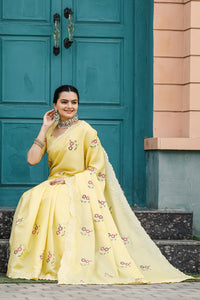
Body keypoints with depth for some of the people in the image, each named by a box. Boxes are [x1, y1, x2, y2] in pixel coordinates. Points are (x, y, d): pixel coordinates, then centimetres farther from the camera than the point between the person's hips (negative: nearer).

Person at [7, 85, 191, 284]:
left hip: (80, 187, -4)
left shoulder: (85, 131, -1)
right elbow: (32, 159, 1)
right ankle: (33, 263, -21)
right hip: (54, 185, 4)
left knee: (57, 201, -36)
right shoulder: (50, 131, 13)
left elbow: (96, 169, -3)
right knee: (31, 199, -28)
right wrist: (45, 128, 3)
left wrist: (69, 180, -13)